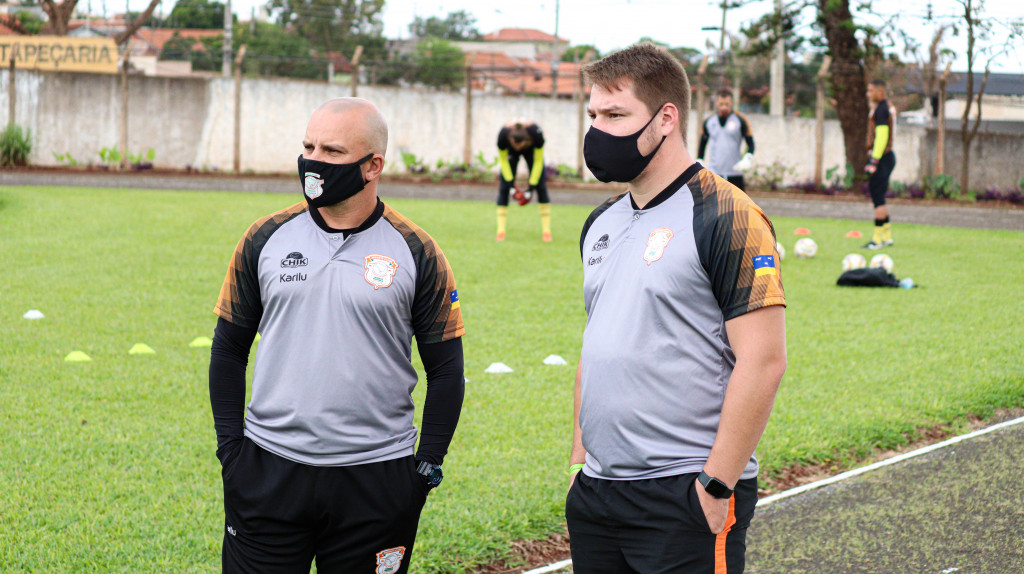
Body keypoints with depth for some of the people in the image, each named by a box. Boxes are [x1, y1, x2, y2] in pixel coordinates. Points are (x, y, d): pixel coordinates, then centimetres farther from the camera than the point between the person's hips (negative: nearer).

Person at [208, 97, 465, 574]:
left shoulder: (416, 253, 0)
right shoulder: (265, 239, 4)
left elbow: (446, 369, 5)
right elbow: (228, 351, 11)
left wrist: (428, 464, -1)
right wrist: (230, 446, 3)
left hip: (375, 478, -1)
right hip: (268, 474, 1)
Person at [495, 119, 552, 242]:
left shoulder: (536, 134, -41)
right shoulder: (503, 135, -39)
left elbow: (538, 161, -26)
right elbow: (503, 160, -19)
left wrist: (532, 187, -27)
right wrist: (511, 183, -24)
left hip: (531, 149, 0)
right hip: (510, 152, 0)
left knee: (540, 186, -10)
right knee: (504, 187, -12)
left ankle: (546, 231, -8)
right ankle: (500, 231, -10)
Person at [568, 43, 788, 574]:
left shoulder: (728, 220, -11)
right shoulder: (601, 224, 13)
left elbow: (762, 363, -15)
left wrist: (717, 485, -17)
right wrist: (579, 459, 14)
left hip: (686, 496, -7)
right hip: (597, 491, 7)